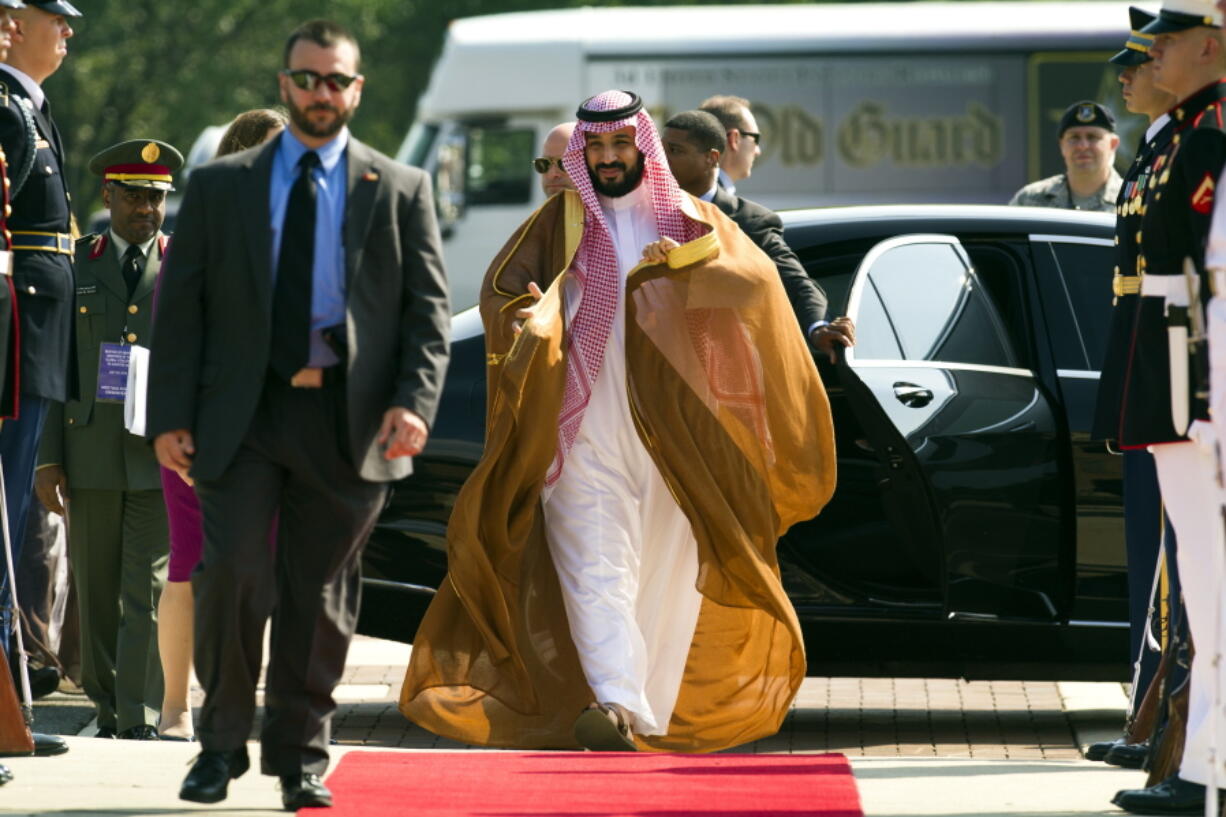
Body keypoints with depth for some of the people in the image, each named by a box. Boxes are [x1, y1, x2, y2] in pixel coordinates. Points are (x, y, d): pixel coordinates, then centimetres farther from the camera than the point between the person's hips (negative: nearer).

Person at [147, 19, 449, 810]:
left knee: (320, 595, 4)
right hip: (243, 416, 0)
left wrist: (415, 403, -10)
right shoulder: (220, 186, 10)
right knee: (233, 571, -13)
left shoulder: (402, 190, 10)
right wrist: (171, 416, -2)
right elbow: (180, 304, 8)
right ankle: (222, 742, 2)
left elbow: (429, 308, 6)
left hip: (348, 420, 0)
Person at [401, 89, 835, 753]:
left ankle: (648, 705, 9)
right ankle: (614, 702, -28)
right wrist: (526, 318, -22)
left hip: (672, 438, 1)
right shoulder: (560, 222, 11)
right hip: (584, 432, -1)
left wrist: (684, 260, -21)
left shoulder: (689, 220, 11)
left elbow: (756, 279, -3)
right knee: (597, 568, -15)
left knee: (665, 568, 2)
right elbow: (501, 288, 2)